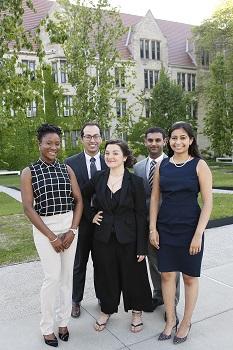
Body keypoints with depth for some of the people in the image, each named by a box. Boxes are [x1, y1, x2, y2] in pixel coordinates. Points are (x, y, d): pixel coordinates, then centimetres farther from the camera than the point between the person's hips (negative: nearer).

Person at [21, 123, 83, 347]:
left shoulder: (67, 169, 4)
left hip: (69, 226, 3)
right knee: (53, 277, -3)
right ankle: (47, 327, 18)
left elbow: (78, 200, 4)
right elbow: (28, 208, -9)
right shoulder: (29, 172, -4)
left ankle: (63, 321, 27)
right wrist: (51, 236, -11)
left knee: (67, 275, 9)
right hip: (44, 228, -3)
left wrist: (72, 230, -7)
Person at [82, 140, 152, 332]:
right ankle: (106, 310, 39)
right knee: (106, 276, 16)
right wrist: (90, 216, 4)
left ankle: (137, 311, 37)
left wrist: (142, 246, -10)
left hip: (128, 238, -2)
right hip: (104, 237, 3)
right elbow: (83, 197, 15)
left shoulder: (135, 181, -11)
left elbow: (141, 215, -9)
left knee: (132, 275, 13)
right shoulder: (99, 178, -2)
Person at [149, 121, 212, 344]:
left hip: (190, 229, -3)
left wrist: (198, 235, -14)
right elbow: (155, 198, 6)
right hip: (165, 228, 3)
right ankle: (170, 320, 30)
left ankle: (186, 322, 31)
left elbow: (208, 203, -9)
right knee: (167, 275, 10)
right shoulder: (162, 165, 3)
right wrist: (152, 229, 1)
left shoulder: (199, 165, -7)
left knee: (189, 277, 11)